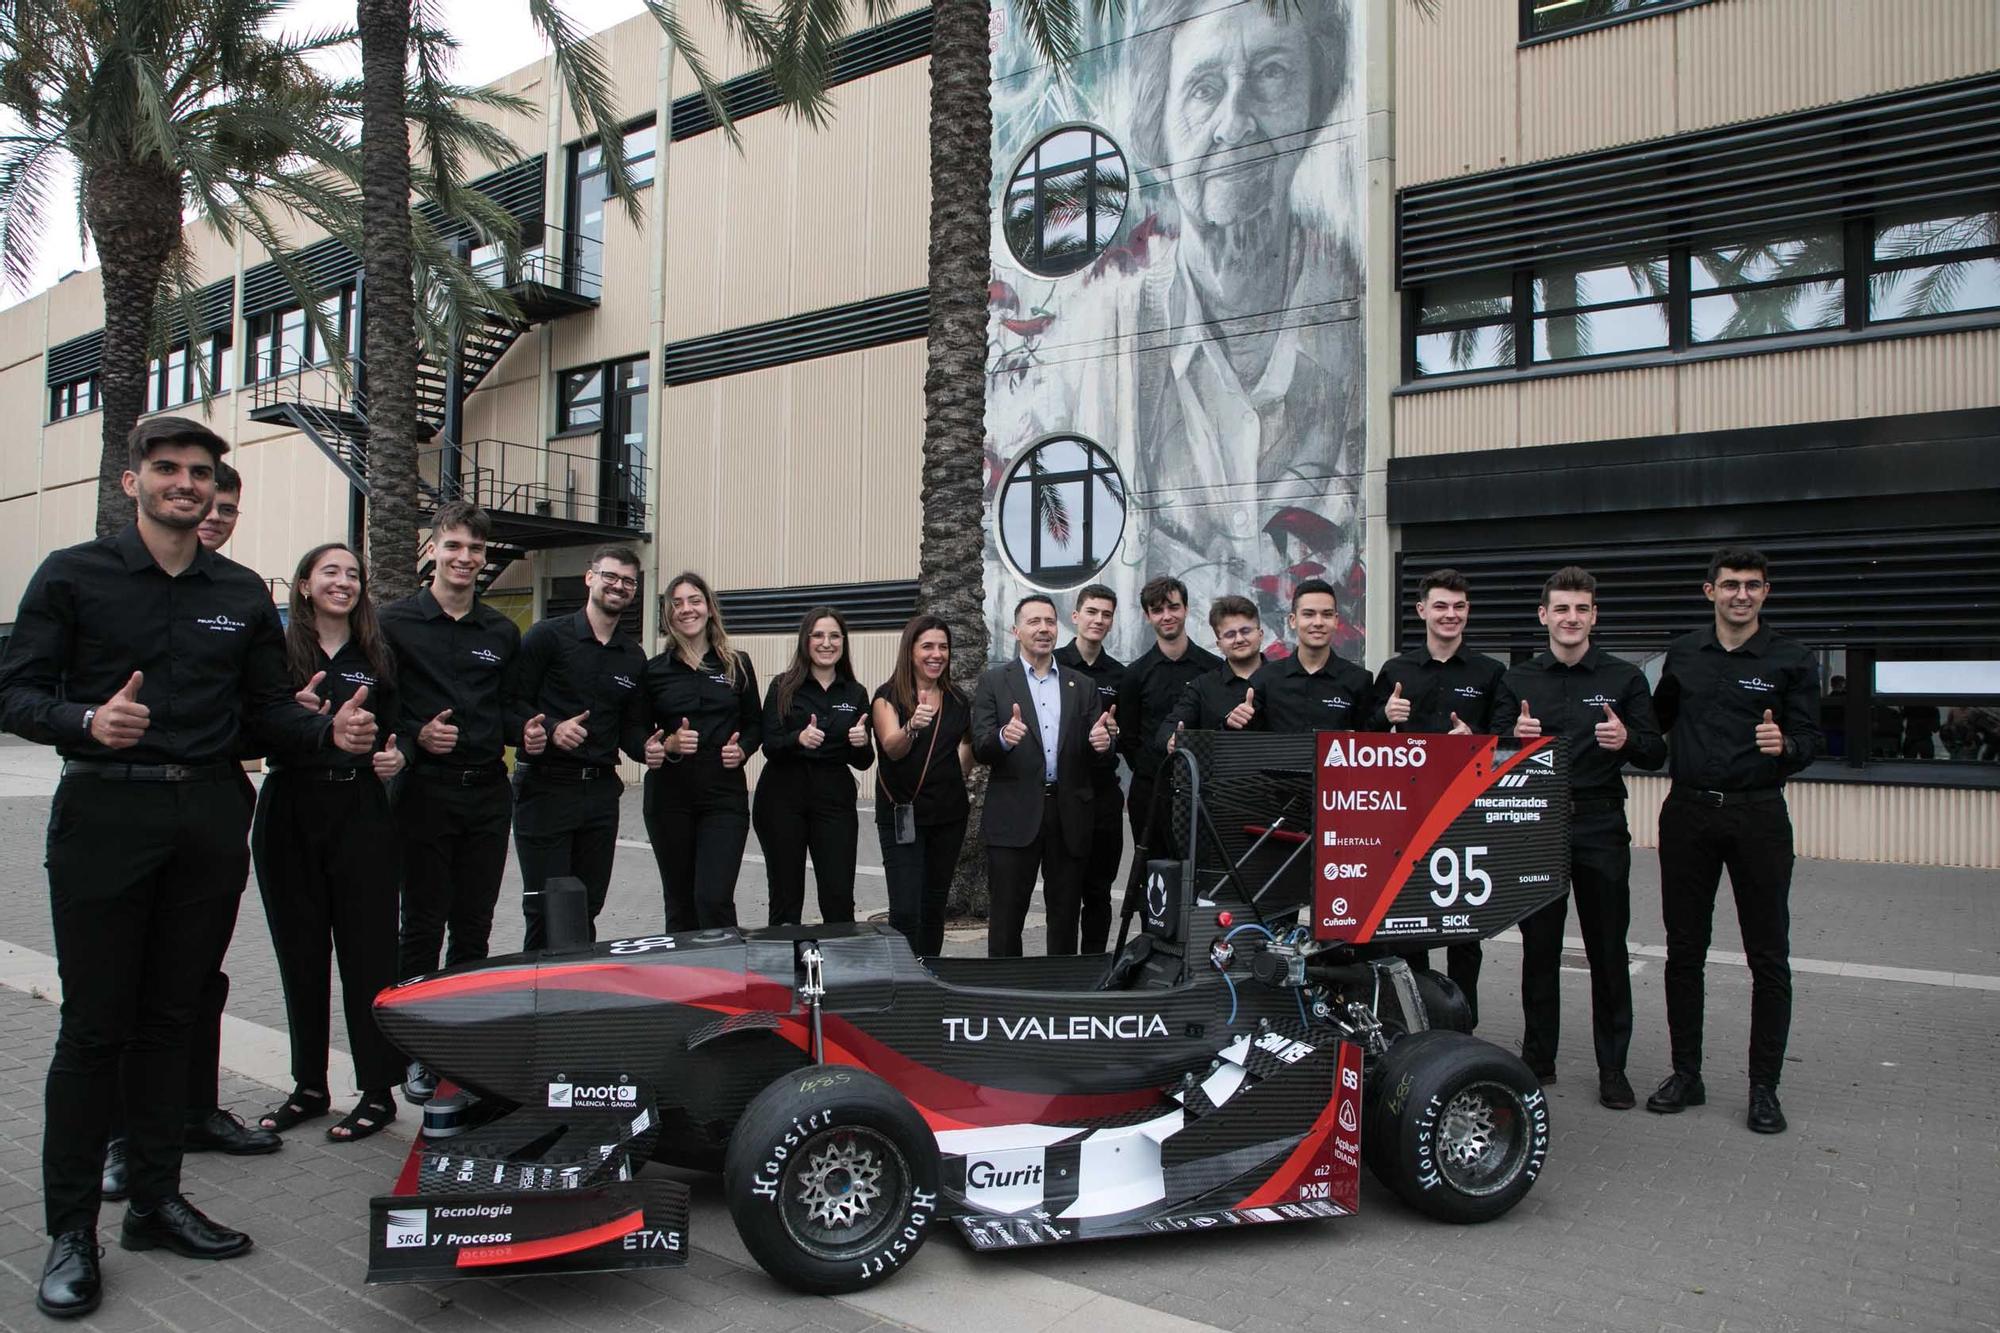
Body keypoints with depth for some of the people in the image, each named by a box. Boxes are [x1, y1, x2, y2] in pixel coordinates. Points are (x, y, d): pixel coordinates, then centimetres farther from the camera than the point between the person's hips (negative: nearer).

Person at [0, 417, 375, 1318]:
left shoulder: (243, 594, 12)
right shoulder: (73, 576, 1)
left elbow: (264, 710, 11)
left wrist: (329, 730, -8)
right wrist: (87, 721, -24)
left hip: (210, 821, 4)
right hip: (104, 815, -3)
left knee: (173, 1016, 11)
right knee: (94, 1025, 1)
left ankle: (156, 1201, 24)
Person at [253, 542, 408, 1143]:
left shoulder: (379, 658, 8)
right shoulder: (279, 652, 4)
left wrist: (397, 756, -7)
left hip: (361, 815, 0)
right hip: (290, 815, 1)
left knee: (367, 952, 0)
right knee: (300, 953, 9)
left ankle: (378, 1091, 9)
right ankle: (309, 1086, 24)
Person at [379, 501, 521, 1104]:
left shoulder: (502, 632, 12)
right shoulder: (396, 622, 0)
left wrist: (522, 731, -2)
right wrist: (415, 736, -16)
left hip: (487, 791, 4)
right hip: (425, 790, -3)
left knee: (474, 928, 10)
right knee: (423, 925, 2)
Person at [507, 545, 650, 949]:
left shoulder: (634, 658, 14)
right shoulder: (547, 636, -3)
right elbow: (511, 702, -6)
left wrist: (648, 748, -5)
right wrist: (552, 729, -22)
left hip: (601, 790, 5)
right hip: (546, 786, -5)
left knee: (588, 908, 11)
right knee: (545, 908, -3)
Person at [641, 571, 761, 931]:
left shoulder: (737, 665, 5)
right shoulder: (654, 670, 4)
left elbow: (754, 724, 12)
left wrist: (742, 749, -8)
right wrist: (668, 745, -13)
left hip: (725, 796, -1)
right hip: (669, 796, 1)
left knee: (714, 899, -12)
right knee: (679, 901, 10)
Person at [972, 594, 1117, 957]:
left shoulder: (1082, 686, 12)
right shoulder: (993, 681, 4)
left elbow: (1100, 760, 8)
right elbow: (980, 748, -5)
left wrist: (1102, 744, -16)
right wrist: (1003, 737, -27)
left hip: (1070, 816, 3)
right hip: (1014, 818, -3)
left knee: (1065, 916, 10)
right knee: (1007, 917, 1)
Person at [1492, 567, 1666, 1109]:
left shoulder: (1625, 678, 5)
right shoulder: (1517, 680, 8)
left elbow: (1656, 754, 3)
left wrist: (1627, 740, -19)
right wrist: (1515, 736, -15)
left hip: (1601, 826, -1)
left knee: (1608, 950, 3)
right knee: (1538, 946, 7)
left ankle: (1612, 1066, 14)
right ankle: (1537, 1057, 18)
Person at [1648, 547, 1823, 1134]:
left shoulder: (1793, 660, 0)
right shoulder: (1683, 652, 9)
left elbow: (1809, 741, -4)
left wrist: (1784, 745, -24)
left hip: (1758, 815, -2)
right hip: (1688, 811, 3)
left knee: (1768, 956, 2)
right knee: (1684, 949, 8)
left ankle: (1764, 1086, 12)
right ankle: (1685, 1074, 19)